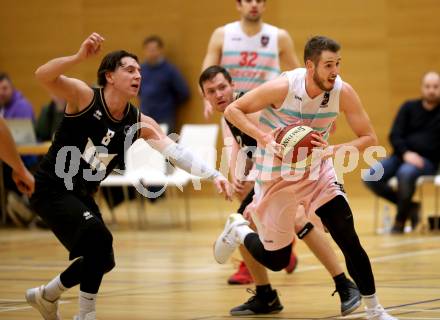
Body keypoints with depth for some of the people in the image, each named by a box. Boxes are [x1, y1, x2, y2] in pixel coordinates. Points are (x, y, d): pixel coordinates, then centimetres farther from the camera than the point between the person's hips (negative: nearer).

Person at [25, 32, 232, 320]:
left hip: (82, 195, 8)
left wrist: (214, 175, -28)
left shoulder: (139, 123, -3)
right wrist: (80, 57, -50)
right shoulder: (84, 96, -17)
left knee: (102, 260, 15)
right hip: (52, 189, -8)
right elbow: (43, 76, -33)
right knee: (98, 239, -26)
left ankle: (46, 296, 39)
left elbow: (175, 151, -14)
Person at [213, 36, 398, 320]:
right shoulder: (283, 87, -25)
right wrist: (265, 138, -29)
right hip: (278, 177, -3)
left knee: (347, 237, -16)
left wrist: (333, 150, -28)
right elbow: (233, 110, -15)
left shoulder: (343, 92, -17)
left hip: (317, 170, 3)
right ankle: (238, 229, 38)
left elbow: (369, 138, -12)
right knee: (276, 260, 6)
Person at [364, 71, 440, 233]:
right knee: (370, 177, -22)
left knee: (405, 174, -38)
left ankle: (401, 219, -15)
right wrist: (405, 153, -15)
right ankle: (409, 207, -3)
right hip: (402, 156, 4)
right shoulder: (409, 108, 13)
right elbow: (395, 136, 4)